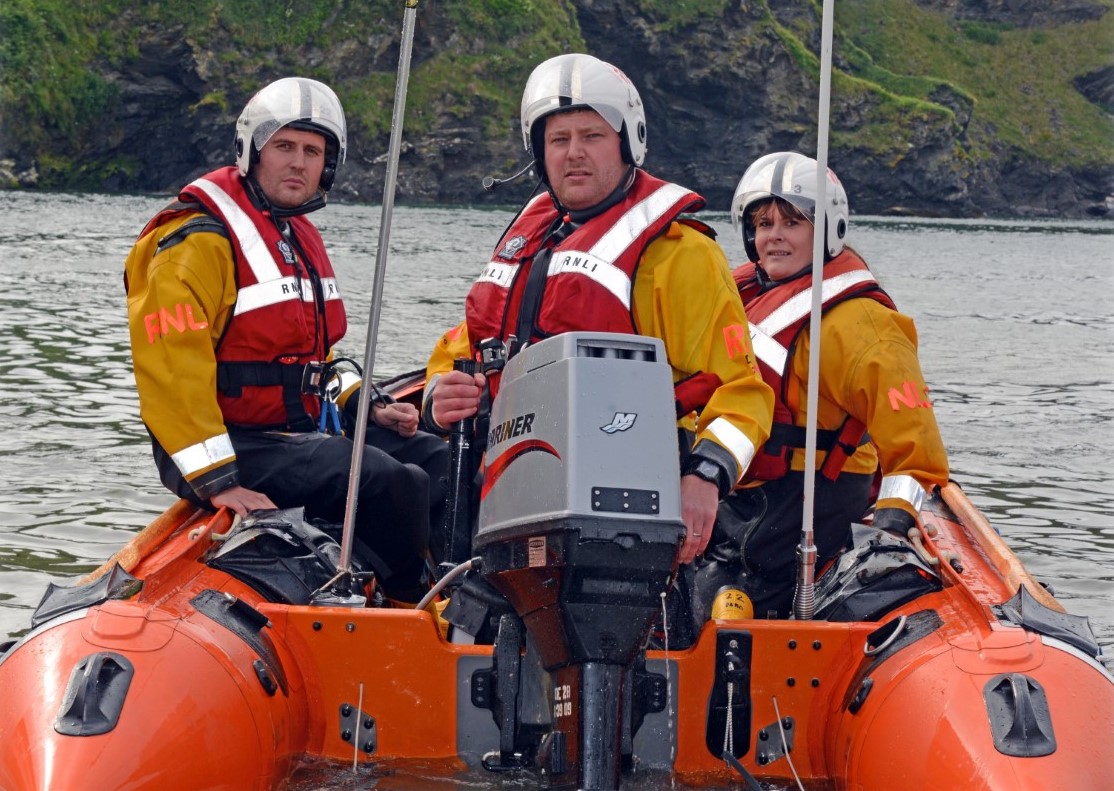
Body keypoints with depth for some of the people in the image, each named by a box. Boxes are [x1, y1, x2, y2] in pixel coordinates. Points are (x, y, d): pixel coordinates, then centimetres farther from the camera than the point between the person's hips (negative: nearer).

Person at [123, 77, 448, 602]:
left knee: (442, 462, 2)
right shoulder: (197, 241, -14)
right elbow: (170, 367, -22)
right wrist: (216, 481, -27)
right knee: (389, 483, -25)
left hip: (305, 432, 10)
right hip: (237, 443, -10)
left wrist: (367, 406, 12)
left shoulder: (300, 236, 17)